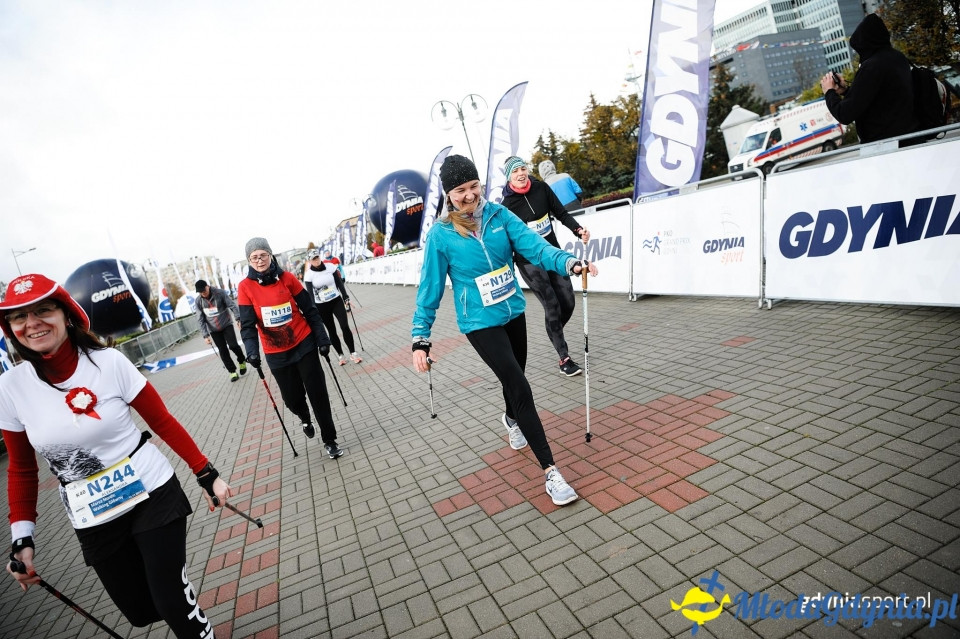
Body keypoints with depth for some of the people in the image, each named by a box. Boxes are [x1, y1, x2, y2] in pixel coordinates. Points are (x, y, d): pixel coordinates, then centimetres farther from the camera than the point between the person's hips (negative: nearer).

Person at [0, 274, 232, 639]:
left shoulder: (108, 362, -14)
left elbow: (163, 423, -7)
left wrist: (207, 474, -6)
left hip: (153, 498, -3)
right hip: (93, 524, 3)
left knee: (173, 604, -4)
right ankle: (185, 606, 44)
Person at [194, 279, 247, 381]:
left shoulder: (220, 293, -12)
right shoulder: (198, 301, -4)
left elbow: (232, 305, -15)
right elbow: (201, 320, -2)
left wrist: (238, 318, -29)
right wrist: (205, 335, -7)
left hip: (227, 325, -2)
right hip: (214, 330, 3)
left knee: (233, 345, -13)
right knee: (223, 351, 1)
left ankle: (242, 361, 15)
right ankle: (232, 371, 12)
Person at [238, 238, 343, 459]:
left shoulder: (287, 278, -5)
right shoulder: (245, 287, -5)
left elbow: (309, 310, 0)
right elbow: (247, 323, -9)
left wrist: (322, 337, -4)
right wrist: (252, 350, -24)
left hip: (304, 345, -1)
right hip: (277, 354, 1)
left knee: (318, 394, 1)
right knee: (293, 398, 10)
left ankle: (329, 440, 16)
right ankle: (305, 419, 46)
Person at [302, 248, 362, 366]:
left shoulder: (330, 268, -3)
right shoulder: (308, 275, -8)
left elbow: (340, 284, 2)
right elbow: (310, 294, -7)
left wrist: (346, 298, -3)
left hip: (336, 301, 1)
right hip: (321, 306, -1)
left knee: (345, 327, -8)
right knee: (332, 331, 7)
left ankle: (353, 353, 2)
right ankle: (341, 355, 19)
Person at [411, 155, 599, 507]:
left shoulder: (498, 215, -4)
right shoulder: (440, 235, -12)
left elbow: (534, 245, -12)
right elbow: (430, 288, -8)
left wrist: (569, 262, -30)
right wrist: (420, 338, -9)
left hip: (514, 312, 5)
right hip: (480, 324, -4)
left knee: (513, 377, 23)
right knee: (521, 388, -11)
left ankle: (511, 419, 57)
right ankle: (550, 471, -1)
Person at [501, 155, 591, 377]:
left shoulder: (541, 188, 0)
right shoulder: (507, 205, -11)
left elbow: (561, 214, 6)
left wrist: (578, 230, -10)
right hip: (529, 261, -4)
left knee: (568, 302, 3)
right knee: (552, 306, -8)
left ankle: (556, 335, 35)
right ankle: (564, 359, 4)